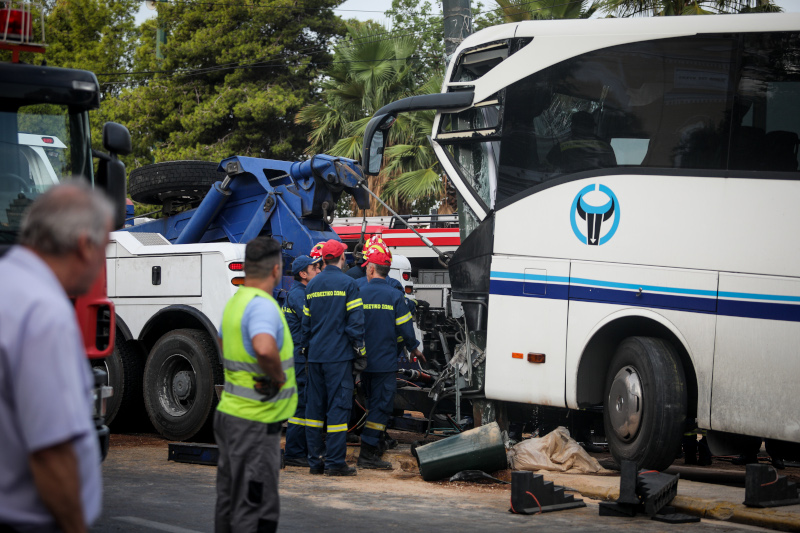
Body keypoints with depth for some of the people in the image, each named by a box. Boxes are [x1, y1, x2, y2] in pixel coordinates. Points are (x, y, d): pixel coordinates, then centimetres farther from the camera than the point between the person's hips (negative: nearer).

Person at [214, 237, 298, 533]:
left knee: (229, 503, 16)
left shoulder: (235, 302, 12)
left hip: (230, 413, 10)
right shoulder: (262, 306, -19)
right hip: (255, 422, -10)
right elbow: (265, 349, -40)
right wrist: (279, 377, -20)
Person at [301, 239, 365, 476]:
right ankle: (334, 462, -6)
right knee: (338, 406, -4)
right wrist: (360, 350, -2)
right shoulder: (347, 284, -7)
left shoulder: (312, 285, 10)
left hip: (315, 356, 6)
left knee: (315, 406, 10)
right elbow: (355, 321, -9)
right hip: (338, 355, -6)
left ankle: (314, 461, 12)